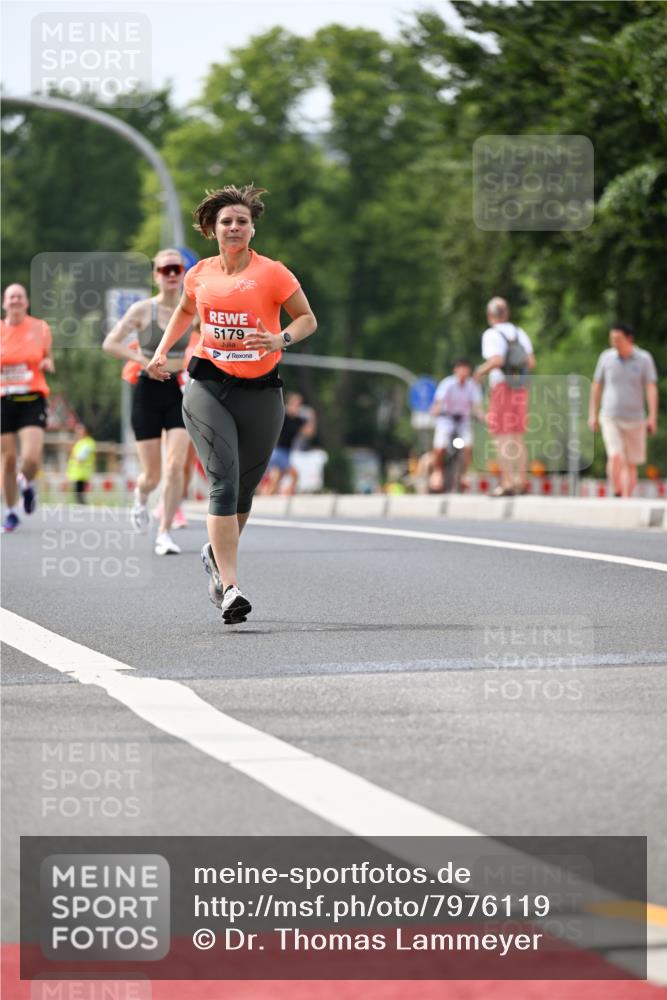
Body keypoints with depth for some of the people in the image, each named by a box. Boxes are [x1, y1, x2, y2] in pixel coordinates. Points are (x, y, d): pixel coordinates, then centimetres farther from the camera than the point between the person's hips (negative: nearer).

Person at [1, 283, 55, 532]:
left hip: (32, 399, -1)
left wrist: (48, 363, -7)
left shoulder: (40, 328, 4)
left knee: (32, 458, -16)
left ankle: (26, 484, 20)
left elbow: (48, 360, 15)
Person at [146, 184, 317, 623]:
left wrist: (281, 339, -18)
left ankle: (217, 554, 41)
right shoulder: (200, 274, 7)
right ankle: (231, 588, -22)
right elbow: (185, 310, 27)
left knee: (245, 488, 10)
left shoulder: (272, 273, -3)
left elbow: (308, 319, 1)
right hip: (208, 386, 0)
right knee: (224, 479, -16)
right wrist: (162, 350, 17)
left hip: (260, 393, 0)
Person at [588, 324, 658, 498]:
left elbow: (651, 389, -8)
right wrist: (592, 415, 7)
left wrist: (653, 417, -18)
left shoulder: (644, 359, -3)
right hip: (610, 418, 0)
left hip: (635, 419, 0)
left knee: (631, 464, 5)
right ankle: (616, 496, -17)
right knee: (615, 457, -20)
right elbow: (596, 387, 9)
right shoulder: (606, 357, 1)